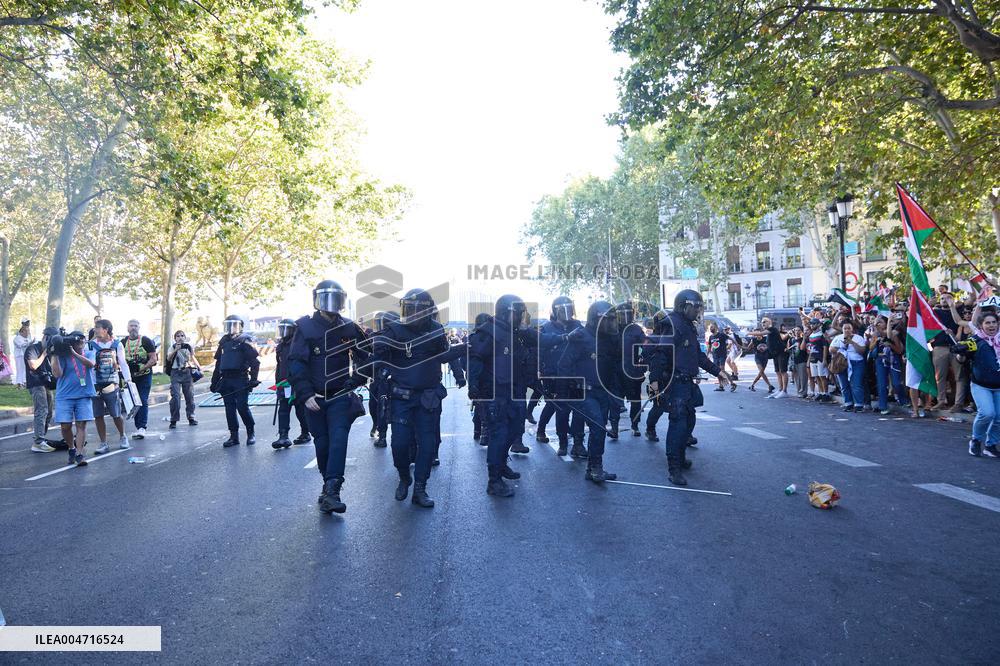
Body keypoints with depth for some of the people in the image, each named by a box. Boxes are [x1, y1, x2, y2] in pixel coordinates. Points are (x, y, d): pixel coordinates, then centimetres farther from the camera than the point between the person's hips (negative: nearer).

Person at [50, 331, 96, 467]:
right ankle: (72, 449, 24)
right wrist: (55, 355, -14)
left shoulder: (89, 353, 7)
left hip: (84, 395, 1)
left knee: (81, 424, -4)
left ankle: (79, 454, -1)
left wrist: (74, 353, -22)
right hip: (65, 396, -1)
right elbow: (57, 374, -9)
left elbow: (90, 364, -14)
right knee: (65, 426, -1)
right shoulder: (63, 355, 0)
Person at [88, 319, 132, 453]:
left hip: (112, 385, -1)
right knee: (98, 416, 4)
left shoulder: (116, 345, 3)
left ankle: (122, 437, 27)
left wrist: (128, 380, 0)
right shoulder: (90, 345, 2)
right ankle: (104, 444, 16)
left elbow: (123, 363, 6)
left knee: (116, 415, 3)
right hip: (95, 386, 1)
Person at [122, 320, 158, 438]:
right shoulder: (123, 343, 9)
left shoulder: (146, 341, -4)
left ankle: (142, 427, -9)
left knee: (143, 401, -9)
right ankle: (138, 427, 16)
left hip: (144, 376, -5)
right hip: (130, 377, 5)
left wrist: (142, 369, -20)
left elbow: (153, 359, -8)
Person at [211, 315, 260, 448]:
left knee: (242, 407, -8)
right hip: (226, 380, 7)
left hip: (240, 380, -7)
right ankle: (234, 436, 13)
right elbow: (218, 363, 22)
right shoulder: (224, 342, 17)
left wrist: (253, 379, -17)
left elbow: (255, 361, -10)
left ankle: (251, 434, 8)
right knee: (229, 409, 6)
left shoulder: (244, 341, -4)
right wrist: (214, 382, 19)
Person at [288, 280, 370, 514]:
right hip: (315, 399, 0)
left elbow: (366, 356, 12)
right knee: (322, 443, 8)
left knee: (338, 439, -14)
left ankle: (331, 491, -16)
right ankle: (329, 485, 26)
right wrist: (305, 394, -12)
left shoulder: (349, 328, 2)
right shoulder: (305, 327, -2)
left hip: (341, 397, 0)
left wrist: (357, 380, 0)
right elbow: (296, 364, -5)